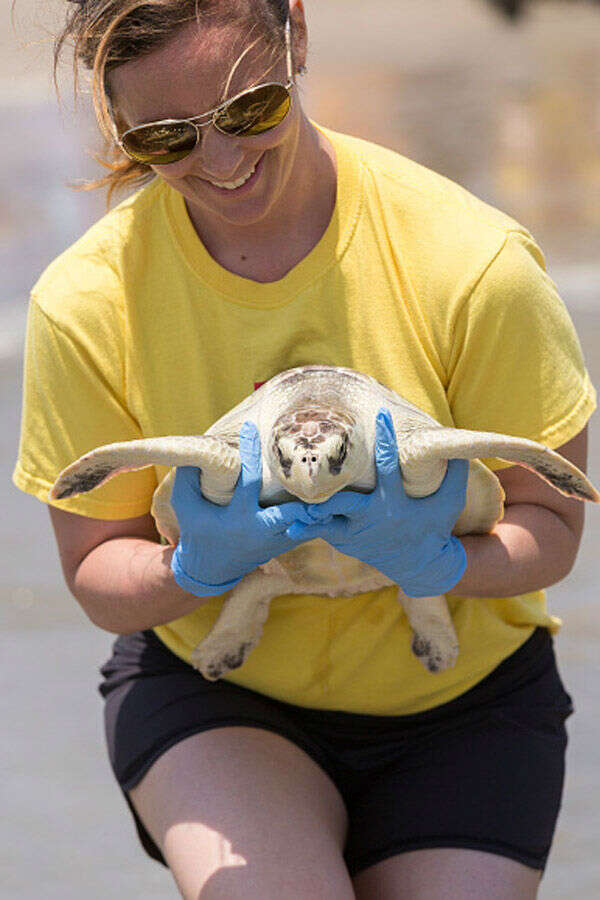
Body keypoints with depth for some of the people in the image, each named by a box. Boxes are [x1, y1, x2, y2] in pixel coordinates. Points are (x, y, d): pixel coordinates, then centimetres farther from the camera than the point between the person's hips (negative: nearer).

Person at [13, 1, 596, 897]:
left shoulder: (471, 263, -19)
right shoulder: (87, 301, -14)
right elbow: (97, 572, -4)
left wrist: (436, 561, -32)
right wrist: (198, 568, -28)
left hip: (461, 690, 1)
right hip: (209, 687, 0)